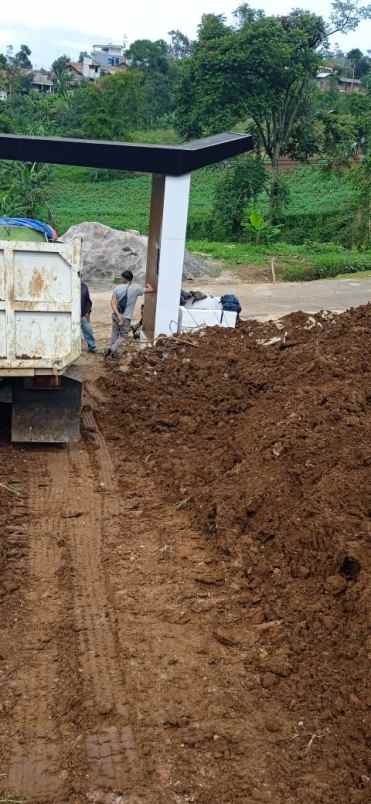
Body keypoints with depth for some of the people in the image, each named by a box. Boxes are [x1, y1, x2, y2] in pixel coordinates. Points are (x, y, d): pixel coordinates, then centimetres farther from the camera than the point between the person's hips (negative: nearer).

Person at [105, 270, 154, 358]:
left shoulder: (118, 288, -3)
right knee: (123, 336, 11)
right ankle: (113, 349, -7)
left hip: (116, 315, 3)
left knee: (115, 334, 20)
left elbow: (113, 302, -12)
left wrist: (118, 314, -17)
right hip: (126, 317, -3)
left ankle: (111, 350, 27)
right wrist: (148, 285, 23)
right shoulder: (136, 288, -8)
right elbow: (151, 290, 0)